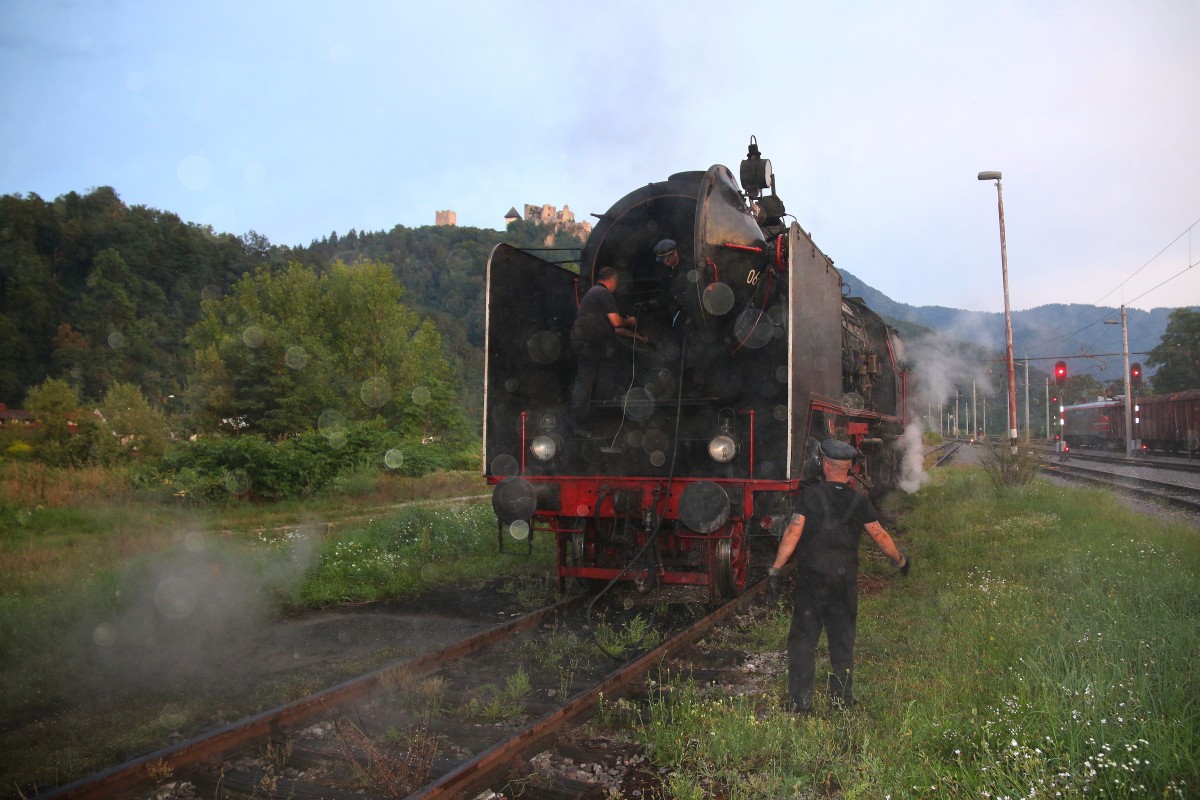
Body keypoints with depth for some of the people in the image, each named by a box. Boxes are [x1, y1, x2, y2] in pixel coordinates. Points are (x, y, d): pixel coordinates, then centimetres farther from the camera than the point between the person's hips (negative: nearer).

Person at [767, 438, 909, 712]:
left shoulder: (811, 495, -8)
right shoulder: (859, 500, 1)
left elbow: (793, 532, -15)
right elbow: (880, 535, 7)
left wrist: (775, 569, -13)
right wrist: (900, 559, 23)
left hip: (811, 579, -3)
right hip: (846, 581, 3)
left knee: (803, 638, 4)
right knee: (843, 640, 15)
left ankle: (801, 701, 2)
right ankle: (843, 700, 21)